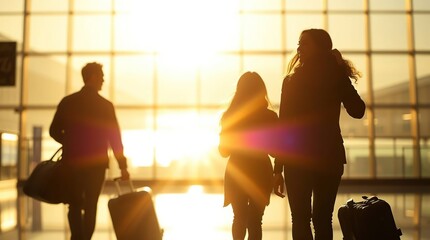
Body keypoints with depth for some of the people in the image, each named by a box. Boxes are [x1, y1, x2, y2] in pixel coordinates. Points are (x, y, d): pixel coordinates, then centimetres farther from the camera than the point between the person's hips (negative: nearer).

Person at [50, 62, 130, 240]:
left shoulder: (67, 102, 0)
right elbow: (114, 138, -7)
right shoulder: (106, 105, -6)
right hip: (96, 163, -2)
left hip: (72, 162, 2)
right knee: (90, 206, 10)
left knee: (75, 205, 11)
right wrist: (123, 166, -2)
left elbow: (54, 131, 2)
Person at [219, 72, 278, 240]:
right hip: (261, 173, -1)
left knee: (239, 218, 21)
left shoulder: (229, 116, -6)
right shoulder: (270, 116, -9)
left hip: (236, 174, 2)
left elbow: (223, 151, 0)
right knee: (255, 220, 8)